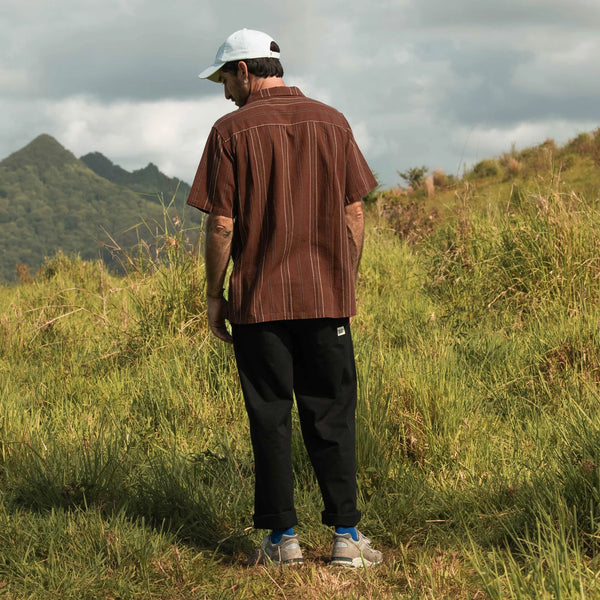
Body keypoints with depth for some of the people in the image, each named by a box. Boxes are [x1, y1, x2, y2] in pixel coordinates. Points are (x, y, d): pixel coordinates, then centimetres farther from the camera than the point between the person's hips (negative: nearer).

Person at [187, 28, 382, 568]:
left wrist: (214, 295, 3)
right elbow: (355, 213, 6)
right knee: (332, 418, 7)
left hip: (258, 300, -2)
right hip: (327, 298, 2)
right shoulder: (332, 122, 5)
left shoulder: (232, 130, -5)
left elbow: (221, 225, -7)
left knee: (270, 420, 6)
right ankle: (346, 535, 6)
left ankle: (282, 537, 8)